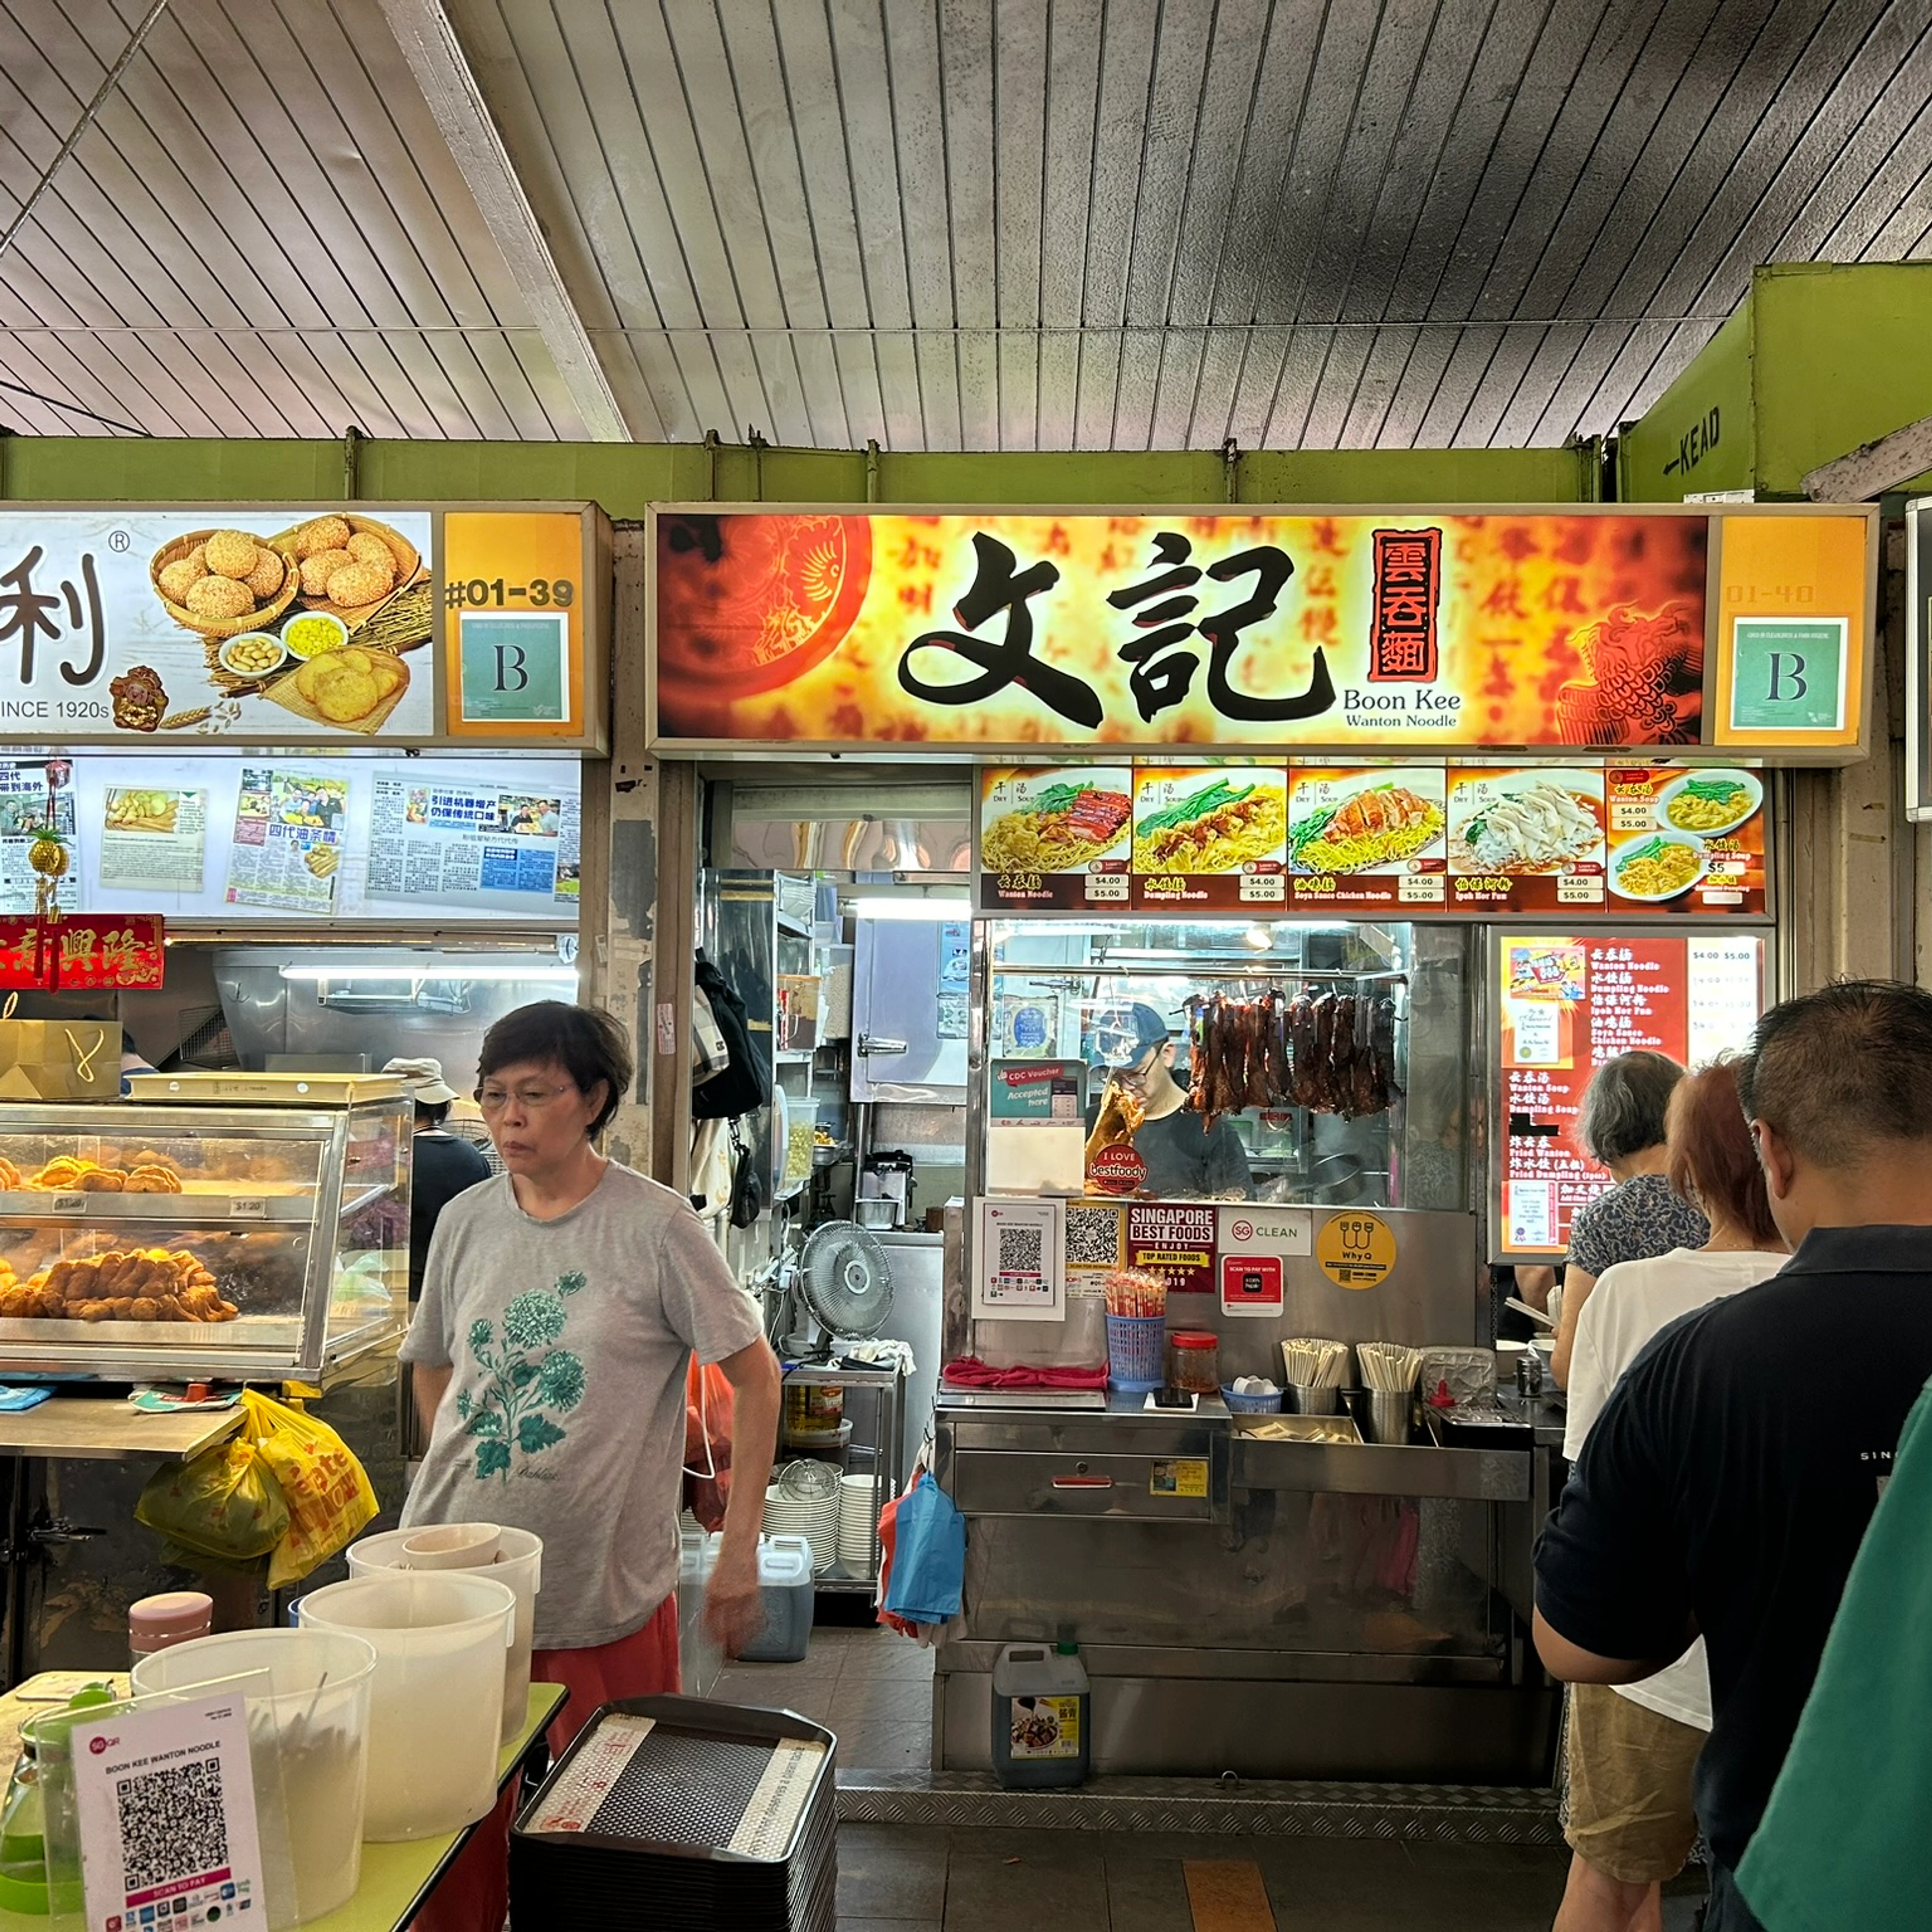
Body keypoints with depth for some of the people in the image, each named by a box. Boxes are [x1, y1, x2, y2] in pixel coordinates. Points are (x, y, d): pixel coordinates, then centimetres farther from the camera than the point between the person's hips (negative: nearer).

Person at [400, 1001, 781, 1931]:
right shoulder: (466, 1219, 2)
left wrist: (740, 1553, -9)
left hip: (605, 1590, -3)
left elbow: (755, 1376, -7)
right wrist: (459, 1478, 10)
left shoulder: (654, 1225, -12)